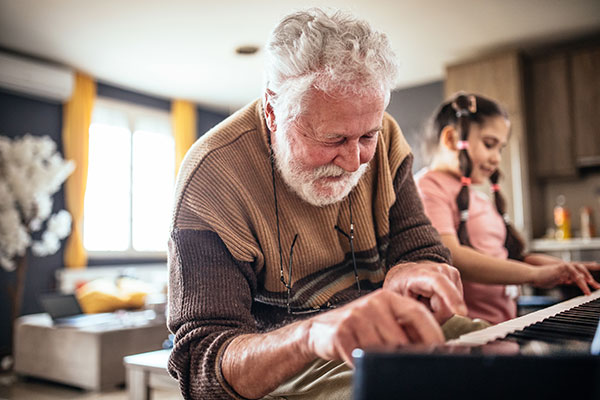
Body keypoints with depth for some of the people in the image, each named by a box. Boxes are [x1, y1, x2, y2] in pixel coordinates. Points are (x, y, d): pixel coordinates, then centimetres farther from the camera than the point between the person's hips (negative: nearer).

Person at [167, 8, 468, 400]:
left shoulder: (384, 140, -5)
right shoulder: (213, 175, -21)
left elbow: (423, 249, -1)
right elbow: (201, 361, -25)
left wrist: (406, 277, -27)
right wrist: (313, 333, -46)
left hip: (379, 335, 5)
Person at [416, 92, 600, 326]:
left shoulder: (478, 198, 23)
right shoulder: (428, 188, -6)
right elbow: (450, 258, -20)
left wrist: (563, 269, 6)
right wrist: (535, 273, -21)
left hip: (504, 325, 8)